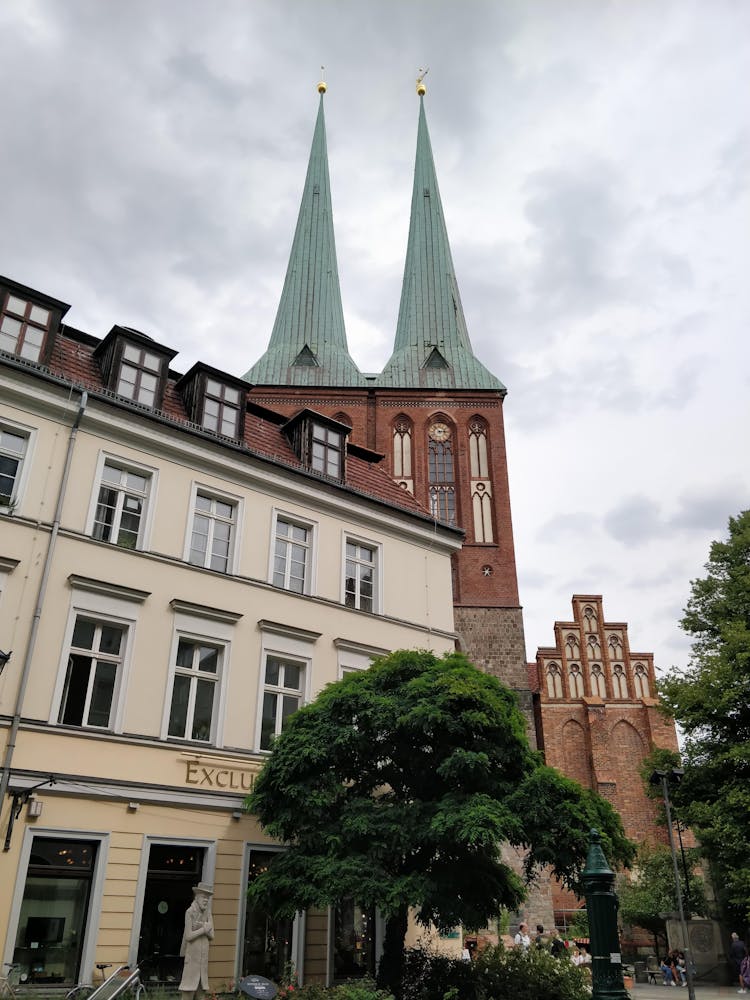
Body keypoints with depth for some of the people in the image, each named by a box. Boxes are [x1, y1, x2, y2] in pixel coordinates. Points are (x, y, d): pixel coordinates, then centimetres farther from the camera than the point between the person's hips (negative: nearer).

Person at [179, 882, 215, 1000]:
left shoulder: (207, 913, 6)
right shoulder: (190, 912, -11)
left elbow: (211, 936, 3)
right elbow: (188, 936, -16)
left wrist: (204, 928, -13)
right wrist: (204, 929, -12)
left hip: (203, 957, 6)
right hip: (192, 956, -6)